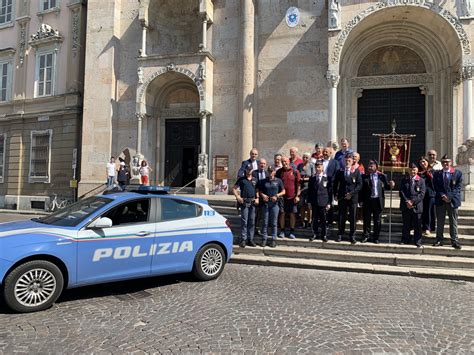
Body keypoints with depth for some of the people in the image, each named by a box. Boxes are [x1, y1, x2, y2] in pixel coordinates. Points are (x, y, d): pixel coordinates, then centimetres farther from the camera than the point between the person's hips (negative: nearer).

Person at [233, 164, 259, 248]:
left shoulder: (255, 180, 13)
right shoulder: (241, 179, 3)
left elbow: (257, 190, 18)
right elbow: (234, 188, 3)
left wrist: (257, 198, 3)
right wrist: (238, 197, -9)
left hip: (253, 202, 4)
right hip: (244, 202, -4)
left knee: (252, 222, 7)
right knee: (244, 222, -4)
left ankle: (250, 239, 16)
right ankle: (243, 240, 1)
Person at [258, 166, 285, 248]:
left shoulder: (278, 181, 4)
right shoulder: (263, 181, 8)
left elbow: (283, 191, 6)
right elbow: (259, 191, 14)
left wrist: (277, 196, -10)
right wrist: (262, 195, -6)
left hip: (274, 203, -1)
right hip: (265, 203, 1)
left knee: (274, 222, 4)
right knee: (265, 222, 4)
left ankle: (274, 239, 12)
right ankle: (264, 238, 11)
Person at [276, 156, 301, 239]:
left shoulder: (295, 172, -2)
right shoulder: (279, 172, 4)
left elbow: (298, 184, 0)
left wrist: (297, 196, -5)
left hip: (292, 197, -1)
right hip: (282, 196, 1)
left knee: (292, 214, 5)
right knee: (282, 214, 6)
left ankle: (292, 232, 15)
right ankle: (282, 231, 17)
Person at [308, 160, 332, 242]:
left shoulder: (327, 178, 0)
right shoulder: (312, 178, 7)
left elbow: (330, 191, 1)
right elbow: (309, 191, 10)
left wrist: (329, 203, -2)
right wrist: (309, 202, 6)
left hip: (323, 202, -2)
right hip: (314, 202, 2)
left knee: (323, 220, 5)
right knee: (314, 219, 7)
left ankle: (324, 235, 17)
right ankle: (315, 234, 19)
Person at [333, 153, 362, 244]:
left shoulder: (356, 171, 1)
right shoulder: (340, 171, 6)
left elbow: (359, 184, -2)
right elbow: (335, 184, 12)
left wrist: (351, 193, -12)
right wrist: (336, 194, 2)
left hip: (353, 198, -1)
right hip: (342, 197, 1)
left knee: (352, 217, 4)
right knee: (341, 217, 5)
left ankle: (352, 236, 13)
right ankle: (340, 234, 15)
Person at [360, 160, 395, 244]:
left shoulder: (382, 176, 3)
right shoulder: (364, 176, 2)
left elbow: (386, 186, 3)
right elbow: (361, 189, 0)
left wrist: (391, 185, -19)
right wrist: (361, 200, -4)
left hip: (378, 201, 0)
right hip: (367, 201, 0)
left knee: (377, 221, 8)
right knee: (366, 220, 8)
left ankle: (375, 237, 20)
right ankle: (366, 236, 22)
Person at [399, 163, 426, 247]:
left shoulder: (421, 181, 3)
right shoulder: (404, 180, 9)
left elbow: (422, 194, -5)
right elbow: (401, 192, 2)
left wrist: (412, 202, -13)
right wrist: (407, 201, -10)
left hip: (416, 206, -2)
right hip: (405, 206, 2)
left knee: (417, 225, 3)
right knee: (406, 225, 9)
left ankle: (417, 242, 12)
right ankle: (405, 240, 19)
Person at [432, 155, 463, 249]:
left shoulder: (457, 173, 3)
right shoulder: (437, 173, 7)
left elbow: (458, 186, -2)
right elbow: (436, 187, 3)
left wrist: (450, 197, -12)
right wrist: (442, 196, -10)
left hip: (453, 200, -1)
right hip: (440, 200, 1)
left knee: (453, 222, 3)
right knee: (439, 222, 6)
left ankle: (454, 241, 9)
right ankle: (439, 240, 12)